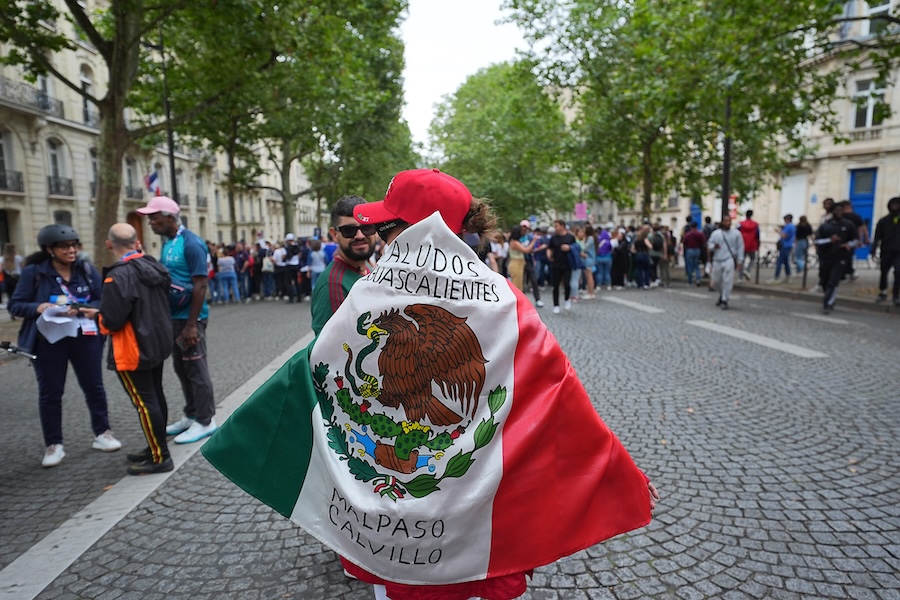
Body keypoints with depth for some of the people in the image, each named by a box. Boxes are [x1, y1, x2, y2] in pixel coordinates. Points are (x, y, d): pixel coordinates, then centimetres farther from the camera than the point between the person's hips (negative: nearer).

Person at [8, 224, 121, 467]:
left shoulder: (87, 270, 0)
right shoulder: (33, 272, -6)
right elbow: (15, 305, -3)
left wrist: (90, 309, -19)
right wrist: (39, 307, -22)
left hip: (86, 338, 2)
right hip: (49, 341, -2)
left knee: (94, 386, 10)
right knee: (50, 392, 7)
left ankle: (102, 433, 25)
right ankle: (53, 445, 20)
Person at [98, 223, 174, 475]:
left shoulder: (119, 276, -22)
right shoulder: (154, 266, 2)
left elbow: (112, 321, -22)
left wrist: (100, 318, -2)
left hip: (133, 350, -8)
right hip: (158, 342, 9)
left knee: (144, 402, -1)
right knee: (155, 395, 17)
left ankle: (160, 458, 6)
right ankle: (156, 448, 30)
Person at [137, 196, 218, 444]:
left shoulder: (191, 243, -15)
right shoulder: (167, 243, 11)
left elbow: (200, 286, -19)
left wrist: (191, 324, -21)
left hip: (189, 317, -9)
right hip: (173, 316, 9)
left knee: (196, 369, 0)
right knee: (181, 368, 16)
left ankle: (205, 421, 11)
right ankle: (191, 415, 29)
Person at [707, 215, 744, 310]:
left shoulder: (736, 233, 3)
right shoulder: (715, 233, 8)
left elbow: (740, 248, 3)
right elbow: (709, 243, 9)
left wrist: (740, 261, -2)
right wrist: (713, 246, -15)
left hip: (729, 260, -3)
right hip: (717, 261, 3)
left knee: (727, 281, -11)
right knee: (716, 281, 10)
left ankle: (724, 301, -2)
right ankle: (722, 295, 37)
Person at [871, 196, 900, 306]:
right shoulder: (883, 221, 3)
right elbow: (877, 237, 0)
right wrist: (874, 250, -9)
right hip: (886, 252, 1)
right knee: (884, 273, 10)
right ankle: (883, 293, 26)